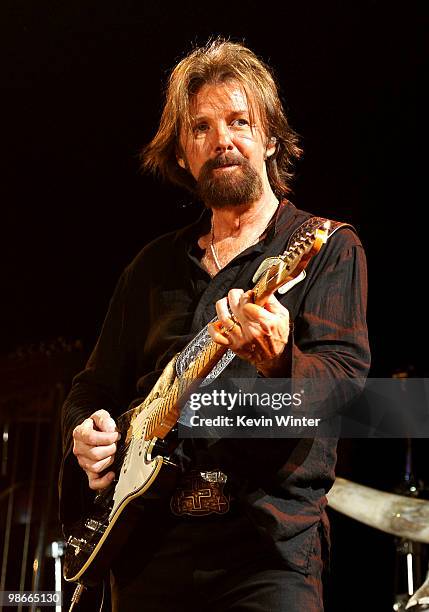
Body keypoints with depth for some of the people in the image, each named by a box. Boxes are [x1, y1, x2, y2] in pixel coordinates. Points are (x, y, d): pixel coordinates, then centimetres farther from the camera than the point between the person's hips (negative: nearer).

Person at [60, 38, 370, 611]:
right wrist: (85, 430, 1)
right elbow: (96, 383, 21)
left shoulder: (327, 247, 2)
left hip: (269, 541, -4)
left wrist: (279, 361, -32)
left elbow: (346, 371, -12)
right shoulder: (155, 264, 16)